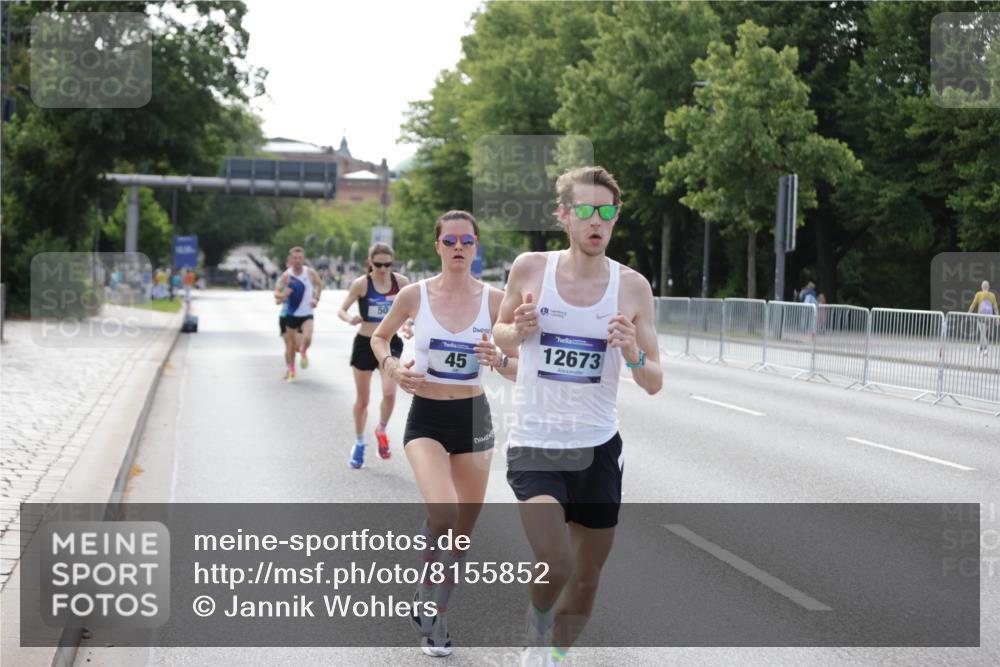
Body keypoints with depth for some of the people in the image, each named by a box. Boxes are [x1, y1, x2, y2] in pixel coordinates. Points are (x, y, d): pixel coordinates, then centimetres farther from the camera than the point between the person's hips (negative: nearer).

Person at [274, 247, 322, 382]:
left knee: (307, 338, -23)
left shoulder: (310, 272, -8)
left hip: (307, 314, 0)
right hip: (291, 314, 0)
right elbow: (276, 292, -10)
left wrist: (316, 298, 0)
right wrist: (282, 295, -32)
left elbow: (319, 285, 12)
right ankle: (291, 370, 28)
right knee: (291, 344, 7)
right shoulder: (287, 275, -10)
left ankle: (303, 352, 13)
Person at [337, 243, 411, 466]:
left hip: (390, 343, 1)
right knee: (362, 399, 9)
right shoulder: (361, 284, -10)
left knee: (389, 392, -18)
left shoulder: (400, 282, -4)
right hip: (365, 343, -1)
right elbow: (341, 310, -7)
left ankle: (381, 430, 11)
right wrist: (350, 319, -30)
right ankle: (359, 443, 30)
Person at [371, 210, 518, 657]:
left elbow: (519, 370, -1)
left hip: (473, 418, 2)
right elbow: (379, 337, 12)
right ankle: (427, 599, 1)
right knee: (443, 515, -25)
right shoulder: (414, 295, -6)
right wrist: (392, 366, -8)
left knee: (463, 532, 10)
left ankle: (435, 619, 32)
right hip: (426, 419, -2)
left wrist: (499, 361, -22)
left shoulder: (493, 299, -5)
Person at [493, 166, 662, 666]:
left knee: (587, 577, 13)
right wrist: (519, 331, -12)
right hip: (534, 447, -2)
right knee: (556, 567, -21)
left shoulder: (632, 287, -3)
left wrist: (633, 354, -22)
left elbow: (654, 383, 0)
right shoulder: (530, 269, -5)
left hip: (599, 448, 2)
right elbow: (501, 336, 12)